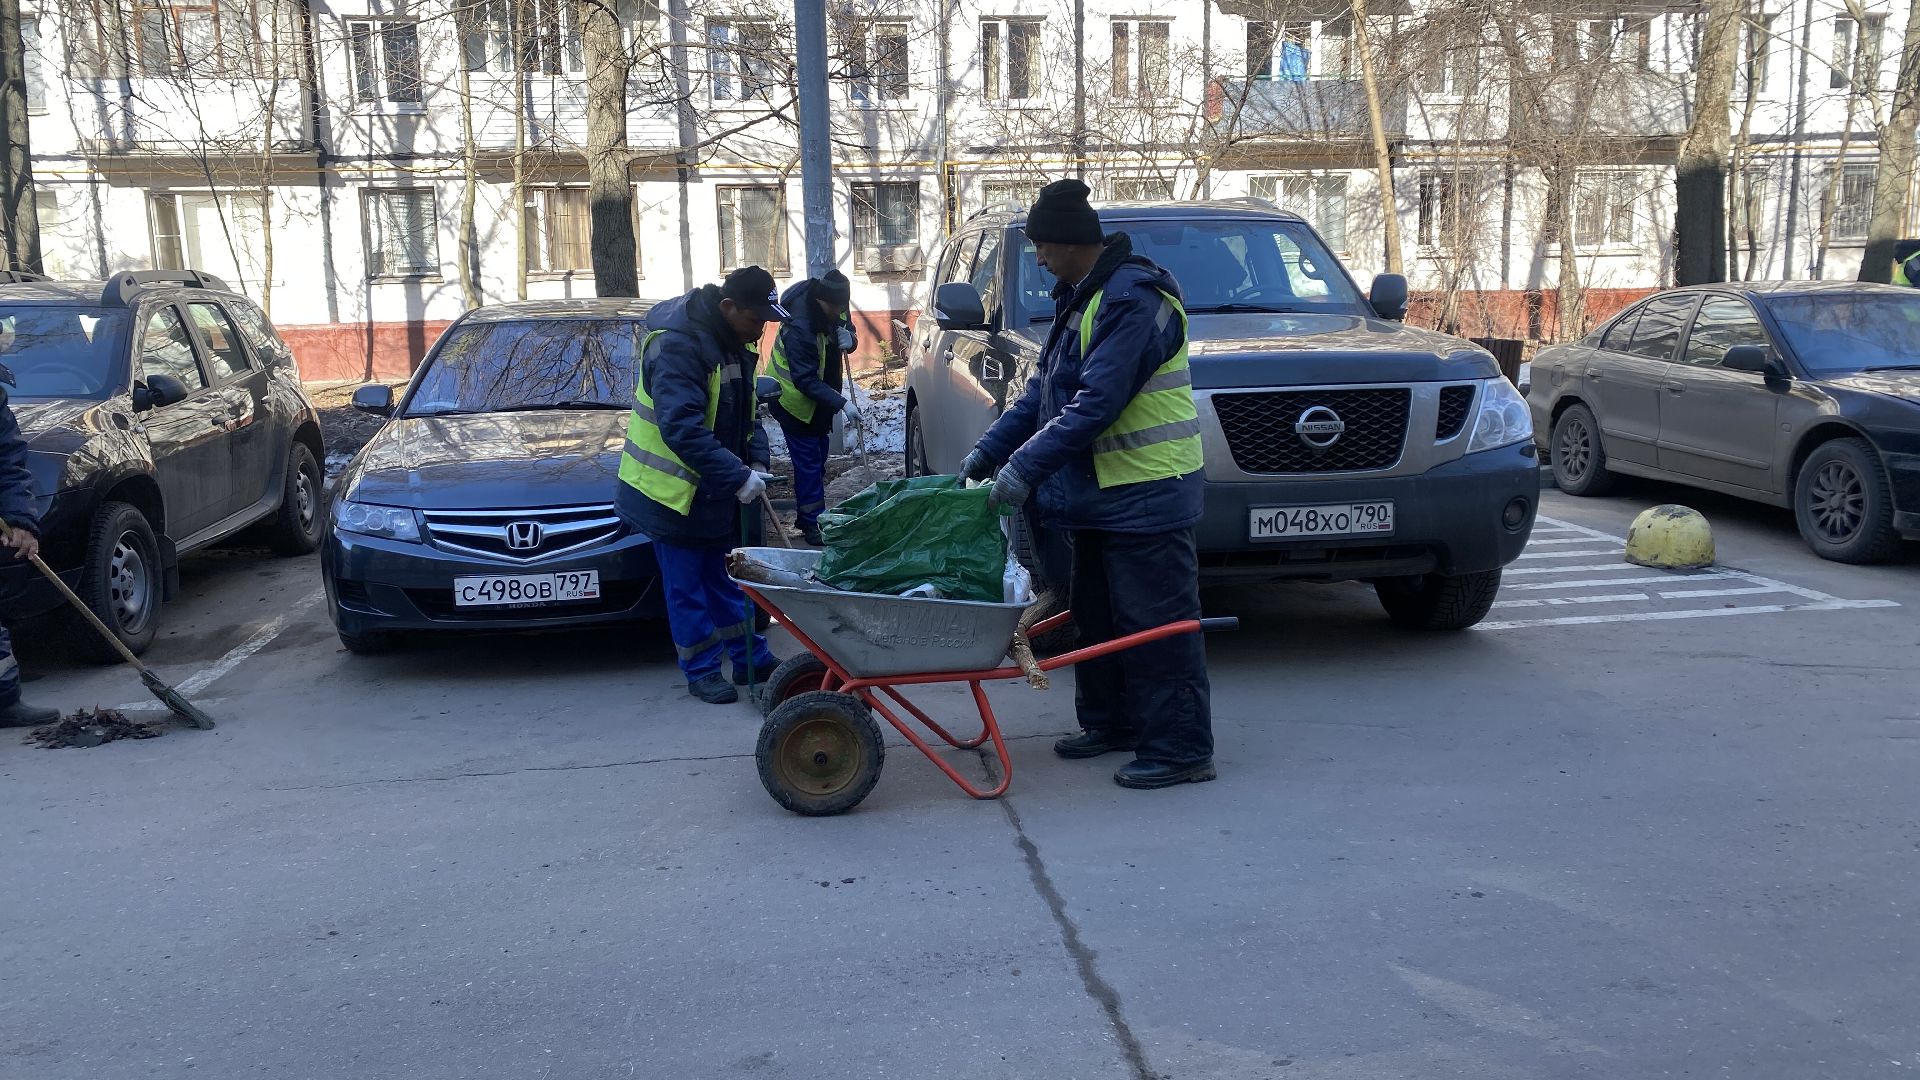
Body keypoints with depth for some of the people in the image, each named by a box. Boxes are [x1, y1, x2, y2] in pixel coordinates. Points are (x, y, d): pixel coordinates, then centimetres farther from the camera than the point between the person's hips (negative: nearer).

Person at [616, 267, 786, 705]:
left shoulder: (732, 341, 4)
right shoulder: (677, 345, -26)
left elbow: (747, 409, 14)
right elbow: (682, 428, -33)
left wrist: (756, 461, -1)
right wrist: (737, 477, -33)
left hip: (716, 489, 8)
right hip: (675, 489, -8)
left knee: (724, 578, 17)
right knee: (687, 587, 3)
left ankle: (752, 658, 25)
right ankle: (701, 672, 13)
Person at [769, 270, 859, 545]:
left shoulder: (835, 307, -10)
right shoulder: (799, 327, -34)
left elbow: (847, 328, 8)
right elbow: (805, 380, -32)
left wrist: (849, 339, -19)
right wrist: (842, 403, -38)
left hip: (819, 400, 8)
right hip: (796, 401, -8)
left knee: (818, 461, 15)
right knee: (809, 463, -7)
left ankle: (808, 517, 27)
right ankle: (813, 524, 1)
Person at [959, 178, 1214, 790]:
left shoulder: (1133, 301, -19)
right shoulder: (1080, 298, 14)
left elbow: (1096, 405, -25)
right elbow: (1044, 390, 17)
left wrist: (1026, 466, -24)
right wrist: (989, 449, 12)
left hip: (1146, 496, -10)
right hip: (1097, 492, 10)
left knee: (1156, 623, -5)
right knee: (1097, 616, 18)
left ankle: (1180, 749, 3)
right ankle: (1110, 723, 32)